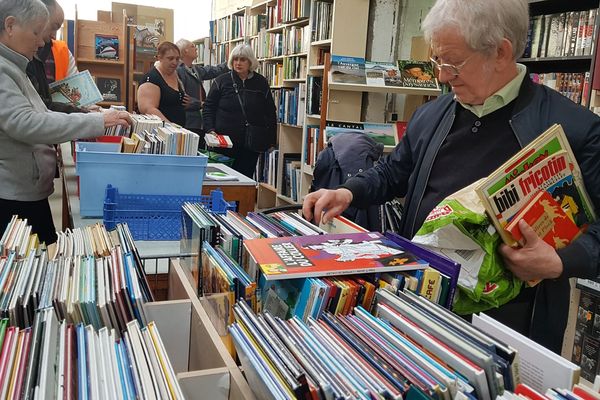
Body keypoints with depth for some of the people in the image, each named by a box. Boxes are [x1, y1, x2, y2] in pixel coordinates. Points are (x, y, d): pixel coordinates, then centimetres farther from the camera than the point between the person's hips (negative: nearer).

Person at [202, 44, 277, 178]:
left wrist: (271, 140, 7)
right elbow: (208, 108, 5)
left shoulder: (261, 83, 6)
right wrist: (210, 130, -9)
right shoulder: (221, 81, 2)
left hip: (251, 146, 1)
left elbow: (270, 113, 11)